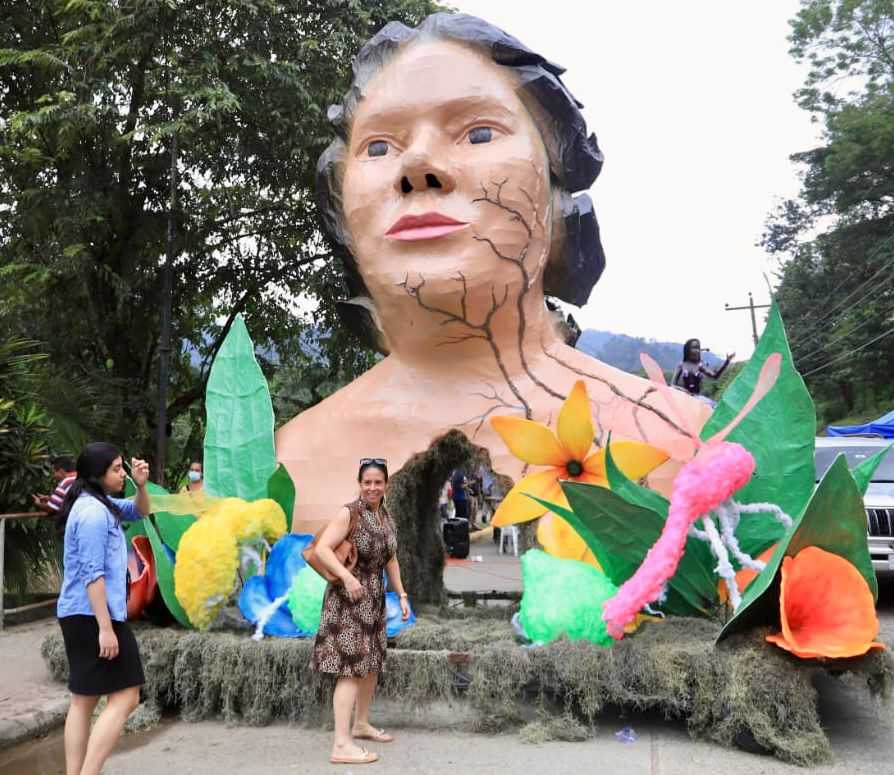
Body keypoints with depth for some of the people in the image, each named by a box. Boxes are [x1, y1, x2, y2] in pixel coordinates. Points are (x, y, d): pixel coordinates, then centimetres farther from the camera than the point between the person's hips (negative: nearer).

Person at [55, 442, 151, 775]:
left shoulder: (98, 504, 11)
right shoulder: (93, 512, -18)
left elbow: (140, 511, 24)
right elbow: (92, 574, -22)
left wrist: (141, 485, 3)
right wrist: (106, 627, -22)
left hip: (78, 615, 11)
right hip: (93, 615, -11)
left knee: (84, 700, 15)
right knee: (125, 697, -7)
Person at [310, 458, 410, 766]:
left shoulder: (386, 516, 8)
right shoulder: (349, 513, -15)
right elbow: (321, 549, -24)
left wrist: (402, 595, 12)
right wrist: (347, 575, -37)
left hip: (374, 597, 8)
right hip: (348, 597, -8)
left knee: (372, 663, 17)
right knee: (351, 667, -11)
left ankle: (361, 725, 35)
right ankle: (341, 745, -8)